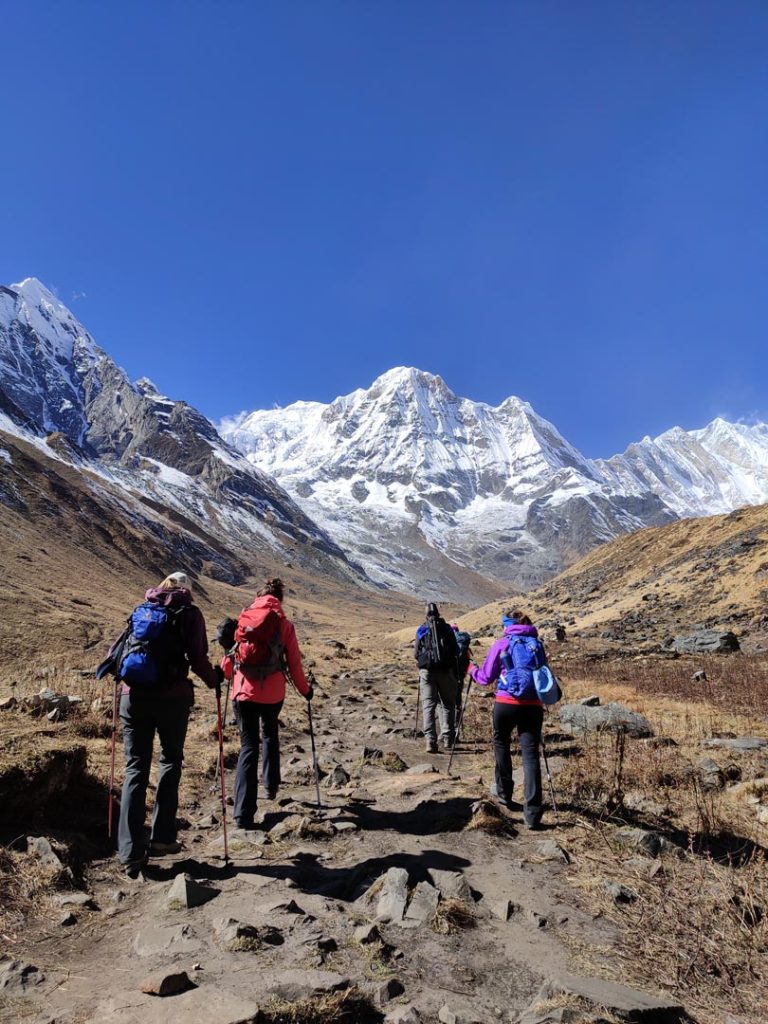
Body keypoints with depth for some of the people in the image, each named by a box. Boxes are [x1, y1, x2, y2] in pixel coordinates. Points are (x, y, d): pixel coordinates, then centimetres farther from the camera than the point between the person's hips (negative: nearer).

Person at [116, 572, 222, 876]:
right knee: (170, 761, 17)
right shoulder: (189, 613, 3)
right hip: (172, 698, -3)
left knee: (135, 769, 7)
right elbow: (197, 658, -4)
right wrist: (214, 679, 13)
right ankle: (162, 838, 15)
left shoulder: (141, 609, 14)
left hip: (134, 695, 3)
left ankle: (131, 852, 3)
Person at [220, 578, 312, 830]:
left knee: (248, 746, 5)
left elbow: (229, 654, 7)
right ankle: (271, 784, 33)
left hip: (243, 690, 0)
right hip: (273, 692, 0)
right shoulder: (284, 624, -1)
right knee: (270, 734, 29)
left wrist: (226, 678, 27)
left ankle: (244, 814, -1)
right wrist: (305, 690, 17)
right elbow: (294, 664, 2)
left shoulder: (242, 618, 3)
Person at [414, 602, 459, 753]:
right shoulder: (447, 629, 5)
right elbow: (456, 651, 4)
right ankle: (447, 739, 11)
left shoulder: (421, 630, 7)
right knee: (448, 704, 12)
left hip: (426, 670, 0)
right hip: (446, 670, 0)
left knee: (428, 705, 1)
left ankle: (430, 741, -9)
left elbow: (416, 653, 6)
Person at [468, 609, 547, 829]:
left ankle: (504, 793, 34)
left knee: (501, 744, 22)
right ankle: (533, 813, -6)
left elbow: (485, 678, 8)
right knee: (531, 755, 1)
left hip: (506, 703, -2)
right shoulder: (538, 644, 13)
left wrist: (472, 669, 27)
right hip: (533, 706, 2)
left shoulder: (502, 643, 4)